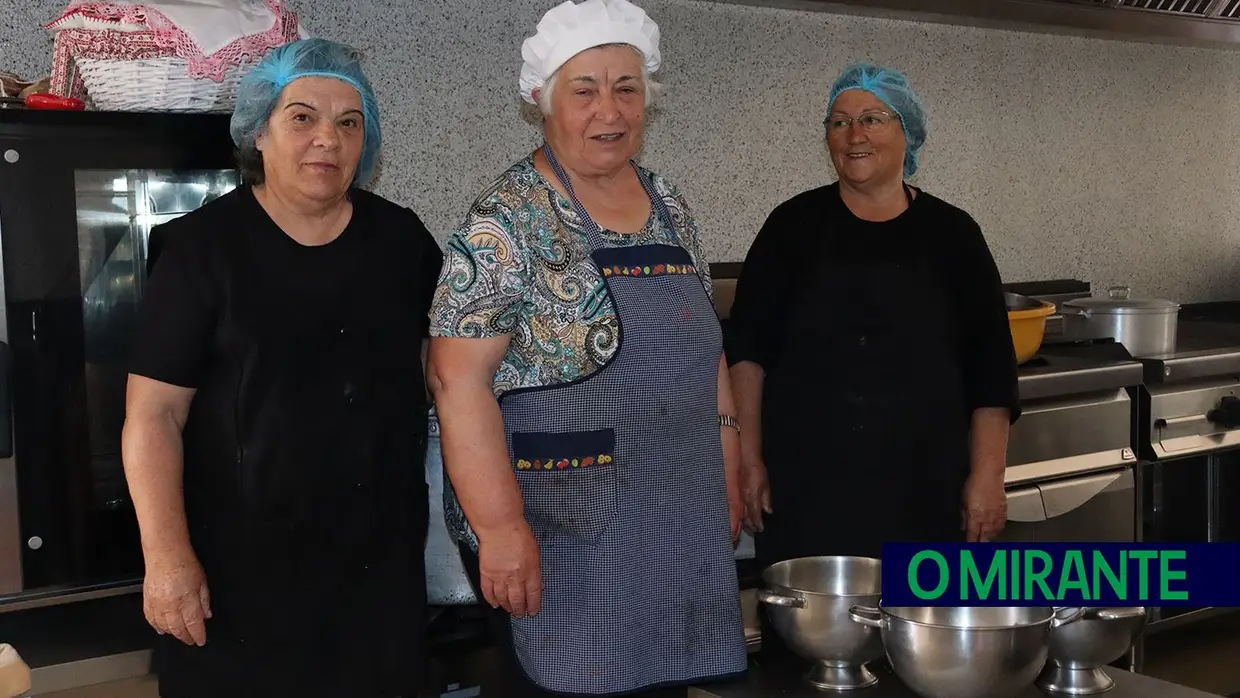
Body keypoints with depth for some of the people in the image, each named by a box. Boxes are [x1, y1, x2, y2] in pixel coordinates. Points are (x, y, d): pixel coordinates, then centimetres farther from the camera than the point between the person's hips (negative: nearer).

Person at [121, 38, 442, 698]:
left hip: (381, 558, 4)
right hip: (242, 566, -3)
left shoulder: (401, 238, 4)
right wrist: (166, 555, -17)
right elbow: (154, 413, -10)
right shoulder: (202, 247, -8)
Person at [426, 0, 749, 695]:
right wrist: (500, 527, -21)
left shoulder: (671, 207, 8)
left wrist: (729, 476, 13)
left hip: (680, 528, 6)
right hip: (561, 534, -6)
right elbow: (459, 378, -17)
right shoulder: (507, 220, -11)